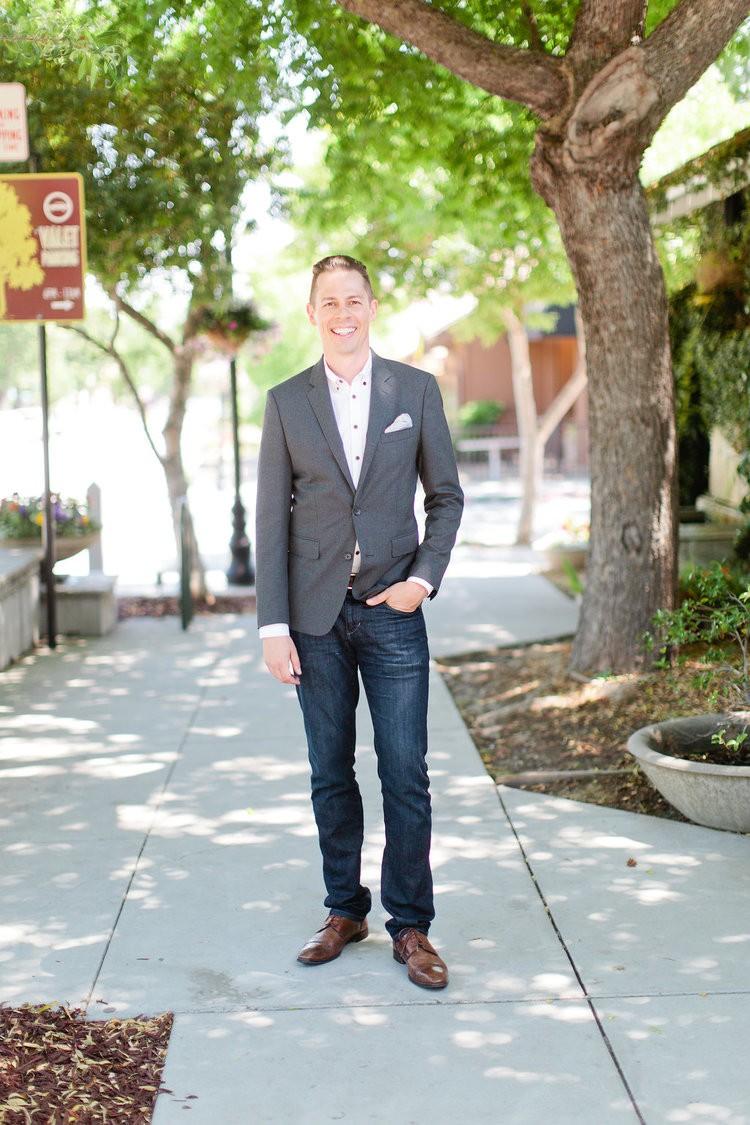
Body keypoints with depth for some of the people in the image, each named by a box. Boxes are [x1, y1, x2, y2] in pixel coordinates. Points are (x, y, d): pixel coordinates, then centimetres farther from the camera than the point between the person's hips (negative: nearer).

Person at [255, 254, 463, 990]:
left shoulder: (416, 390, 3)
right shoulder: (286, 402, 4)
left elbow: (446, 495, 8)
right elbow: (271, 518, 2)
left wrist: (425, 578, -7)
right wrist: (274, 626, -4)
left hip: (393, 609, -1)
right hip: (317, 615, 1)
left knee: (405, 775, -1)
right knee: (330, 775, 9)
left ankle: (410, 926, 10)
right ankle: (344, 911, 23)